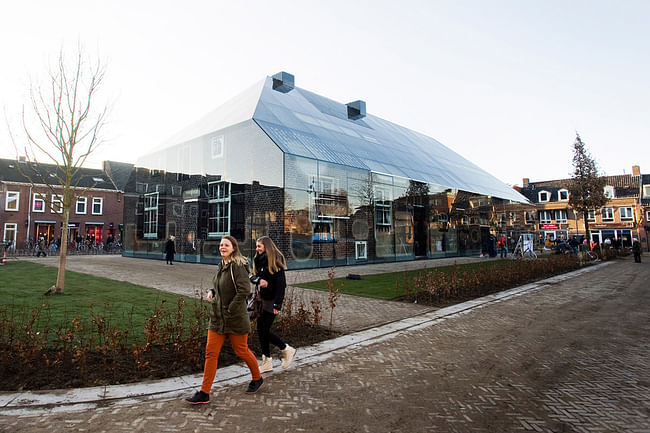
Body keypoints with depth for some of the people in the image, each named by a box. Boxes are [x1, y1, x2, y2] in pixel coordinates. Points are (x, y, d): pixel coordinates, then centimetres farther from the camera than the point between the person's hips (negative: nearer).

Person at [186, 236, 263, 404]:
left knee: (241, 351, 9)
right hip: (217, 317, 8)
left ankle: (257, 378, 34)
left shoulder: (237, 266, -17)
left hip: (235, 318, -7)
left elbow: (244, 289, -26)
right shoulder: (222, 265, 9)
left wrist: (230, 308, -22)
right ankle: (204, 393, 14)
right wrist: (212, 291, 5)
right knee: (210, 353, 5)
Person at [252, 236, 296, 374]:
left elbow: (281, 283, -17)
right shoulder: (259, 260, 12)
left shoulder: (276, 261, -13)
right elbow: (253, 277, 7)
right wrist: (259, 280, -17)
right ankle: (267, 363, 19)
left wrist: (277, 304, -22)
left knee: (263, 330, -5)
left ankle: (287, 350, 17)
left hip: (272, 300, -7)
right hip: (262, 299, 7)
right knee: (262, 330, 6)